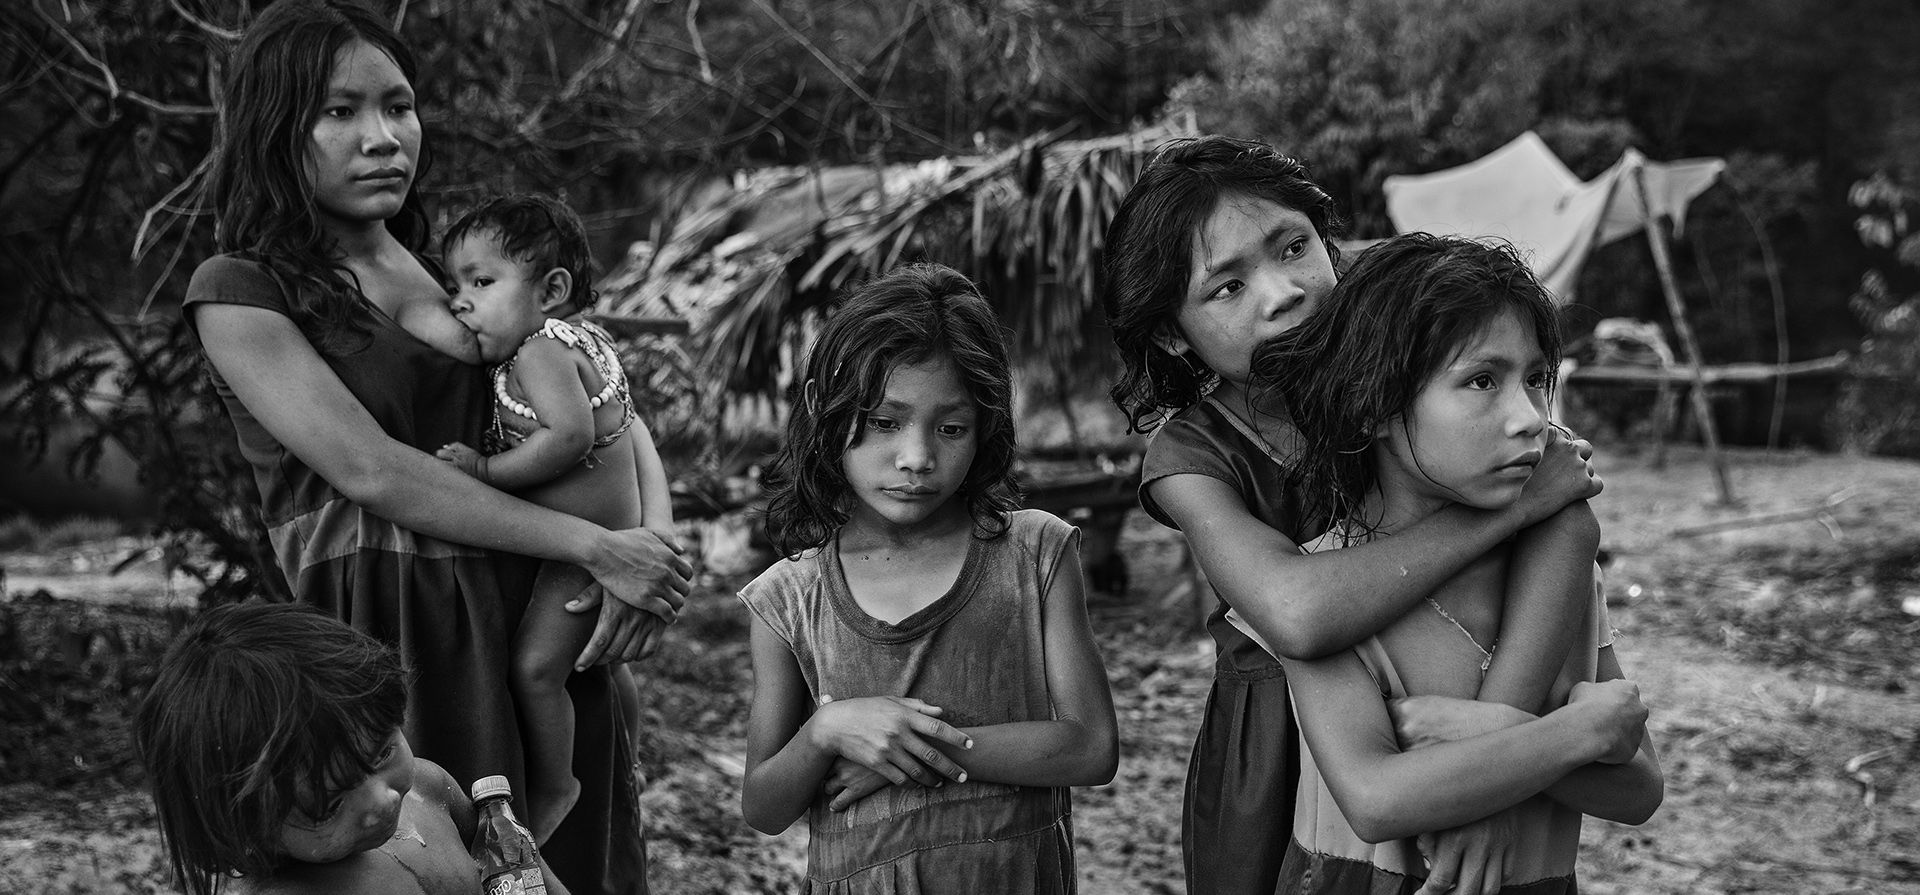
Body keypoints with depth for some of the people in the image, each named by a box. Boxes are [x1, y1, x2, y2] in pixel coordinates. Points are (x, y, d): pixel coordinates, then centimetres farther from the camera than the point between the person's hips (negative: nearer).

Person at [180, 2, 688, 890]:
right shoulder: (238, 292, -1)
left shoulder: (452, 274, 17)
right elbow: (371, 472, -12)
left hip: (533, 626, 6)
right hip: (380, 641, -5)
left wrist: (651, 544, -6)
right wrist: (597, 547, -14)